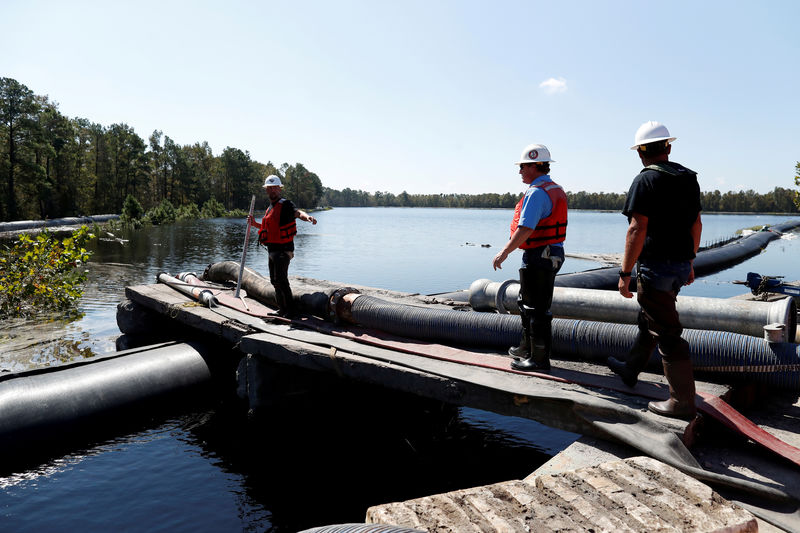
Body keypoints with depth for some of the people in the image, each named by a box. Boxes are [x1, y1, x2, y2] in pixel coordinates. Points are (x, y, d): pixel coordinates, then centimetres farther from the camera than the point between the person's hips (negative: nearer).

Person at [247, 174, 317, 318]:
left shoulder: (285, 204, -11)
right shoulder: (270, 207, 17)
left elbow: (297, 212, -32)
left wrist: (307, 216, -54)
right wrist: (255, 224, 16)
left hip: (283, 250, -10)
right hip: (272, 250, 10)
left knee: (281, 280, -12)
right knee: (275, 281, 16)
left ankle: (290, 311, -5)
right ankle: (282, 310, 27)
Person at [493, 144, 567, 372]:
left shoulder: (536, 193, -18)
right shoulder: (556, 189, 14)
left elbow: (525, 229, -24)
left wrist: (504, 253, -17)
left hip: (538, 257, -11)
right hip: (552, 253, 11)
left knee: (537, 309, -2)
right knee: (526, 302, 21)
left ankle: (539, 359, 7)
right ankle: (527, 348, 33)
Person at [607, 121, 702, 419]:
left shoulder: (646, 180, -15)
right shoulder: (689, 179, 10)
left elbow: (637, 230, -21)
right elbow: (696, 224, 15)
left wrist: (625, 274, -17)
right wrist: (690, 262, 24)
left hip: (656, 267, -9)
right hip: (680, 265, 9)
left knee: (667, 333, -2)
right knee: (648, 320, 23)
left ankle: (682, 402, 5)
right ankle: (630, 370, 41)